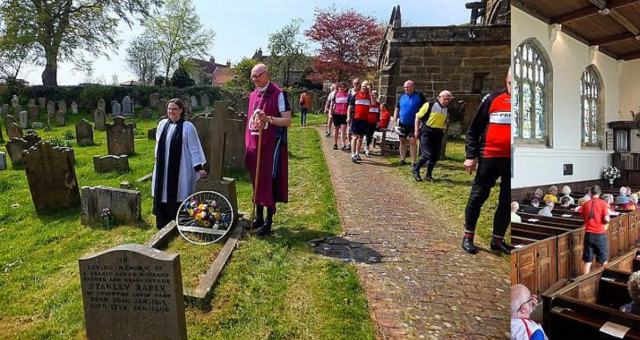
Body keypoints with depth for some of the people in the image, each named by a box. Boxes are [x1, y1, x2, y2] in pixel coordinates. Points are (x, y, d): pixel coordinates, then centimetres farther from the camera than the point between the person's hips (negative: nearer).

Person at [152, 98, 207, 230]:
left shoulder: (188, 127, -10)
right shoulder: (162, 124, 6)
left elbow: (194, 149, -9)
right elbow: (159, 145, 17)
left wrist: (199, 167, -15)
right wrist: (158, 161, 20)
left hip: (180, 169, -5)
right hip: (163, 169, 5)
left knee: (177, 196, 1)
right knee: (163, 196, 11)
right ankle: (163, 224, 25)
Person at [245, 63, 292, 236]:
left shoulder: (278, 94, -8)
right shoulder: (253, 95, 13)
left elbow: (287, 120, -11)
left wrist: (268, 119, -26)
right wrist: (247, 144, 16)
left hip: (271, 146, -6)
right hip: (254, 145, 7)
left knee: (269, 183, -2)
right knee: (256, 181, 12)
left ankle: (268, 221, 8)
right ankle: (258, 216, 25)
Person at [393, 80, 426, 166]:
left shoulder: (419, 96, -3)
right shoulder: (401, 97, 7)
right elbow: (397, 110, 13)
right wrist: (395, 121, 4)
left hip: (413, 124, -4)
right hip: (402, 124, 4)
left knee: (412, 141, -10)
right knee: (402, 141, 9)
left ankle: (413, 161, -6)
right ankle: (402, 159, 20)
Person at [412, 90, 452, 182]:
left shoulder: (447, 111, 12)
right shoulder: (429, 105, -5)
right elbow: (418, 117, -2)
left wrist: (442, 133, 14)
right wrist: (417, 130, -7)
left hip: (438, 134, 6)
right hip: (426, 131, -5)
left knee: (435, 156, 3)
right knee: (427, 154, -14)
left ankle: (429, 174, 22)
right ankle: (415, 170, 8)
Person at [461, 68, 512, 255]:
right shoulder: (493, 99, -1)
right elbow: (474, 129, 2)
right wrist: (470, 156, -4)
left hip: (514, 161, 3)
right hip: (490, 157, -2)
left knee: (507, 202, 10)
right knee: (478, 196, 3)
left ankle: (498, 239, 25)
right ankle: (468, 236, 18)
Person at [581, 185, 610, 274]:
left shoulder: (586, 204, 5)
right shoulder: (603, 203, -5)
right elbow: (606, 219, -13)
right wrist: (607, 221, 8)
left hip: (589, 234, 2)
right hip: (600, 234, -2)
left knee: (587, 261, 6)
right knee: (603, 261, 14)